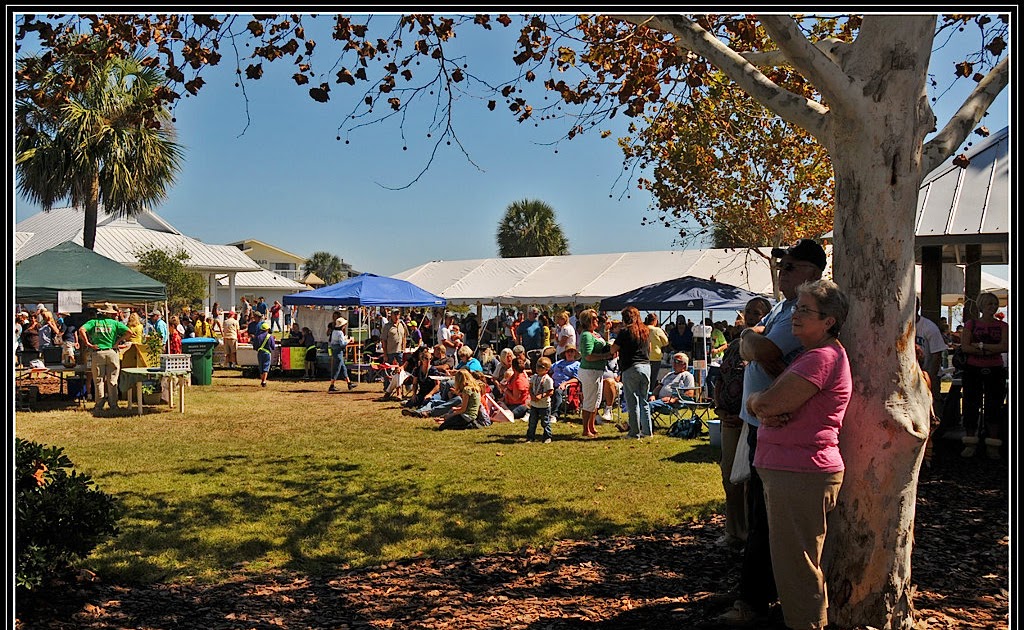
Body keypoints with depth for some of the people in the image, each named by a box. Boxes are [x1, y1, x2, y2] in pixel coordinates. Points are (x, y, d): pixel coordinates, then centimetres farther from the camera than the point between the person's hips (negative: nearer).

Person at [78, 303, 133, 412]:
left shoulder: (93, 322, 9)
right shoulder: (115, 323, 7)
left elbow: (81, 330, -8)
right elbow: (129, 332, -4)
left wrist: (88, 344, -3)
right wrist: (118, 342, 4)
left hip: (98, 353, 1)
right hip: (112, 353, 0)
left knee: (99, 380, 6)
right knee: (112, 381, 6)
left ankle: (99, 406, 6)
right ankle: (113, 405, 9)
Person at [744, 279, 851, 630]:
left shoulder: (823, 357, -17)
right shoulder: (809, 355, 18)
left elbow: (767, 403, -24)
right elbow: (764, 405, 13)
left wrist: (757, 402, -1)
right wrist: (766, 412, -10)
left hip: (801, 474, -11)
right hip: (785, 469, 11)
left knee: (796, 561, -1)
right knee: (792, 558, 21)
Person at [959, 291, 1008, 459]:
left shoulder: (1002, 326, 6)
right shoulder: (971, 324, 4)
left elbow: (1004, 346, -9)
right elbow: (965, 347, -8)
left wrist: (980, 345, -13)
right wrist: (990, 350, -14)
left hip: (995, 370, 1)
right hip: (973, 369, 0)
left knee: (994, 406, 2)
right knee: (971, 405, 1)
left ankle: (992, 446, 8)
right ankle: (970, 444, 8)